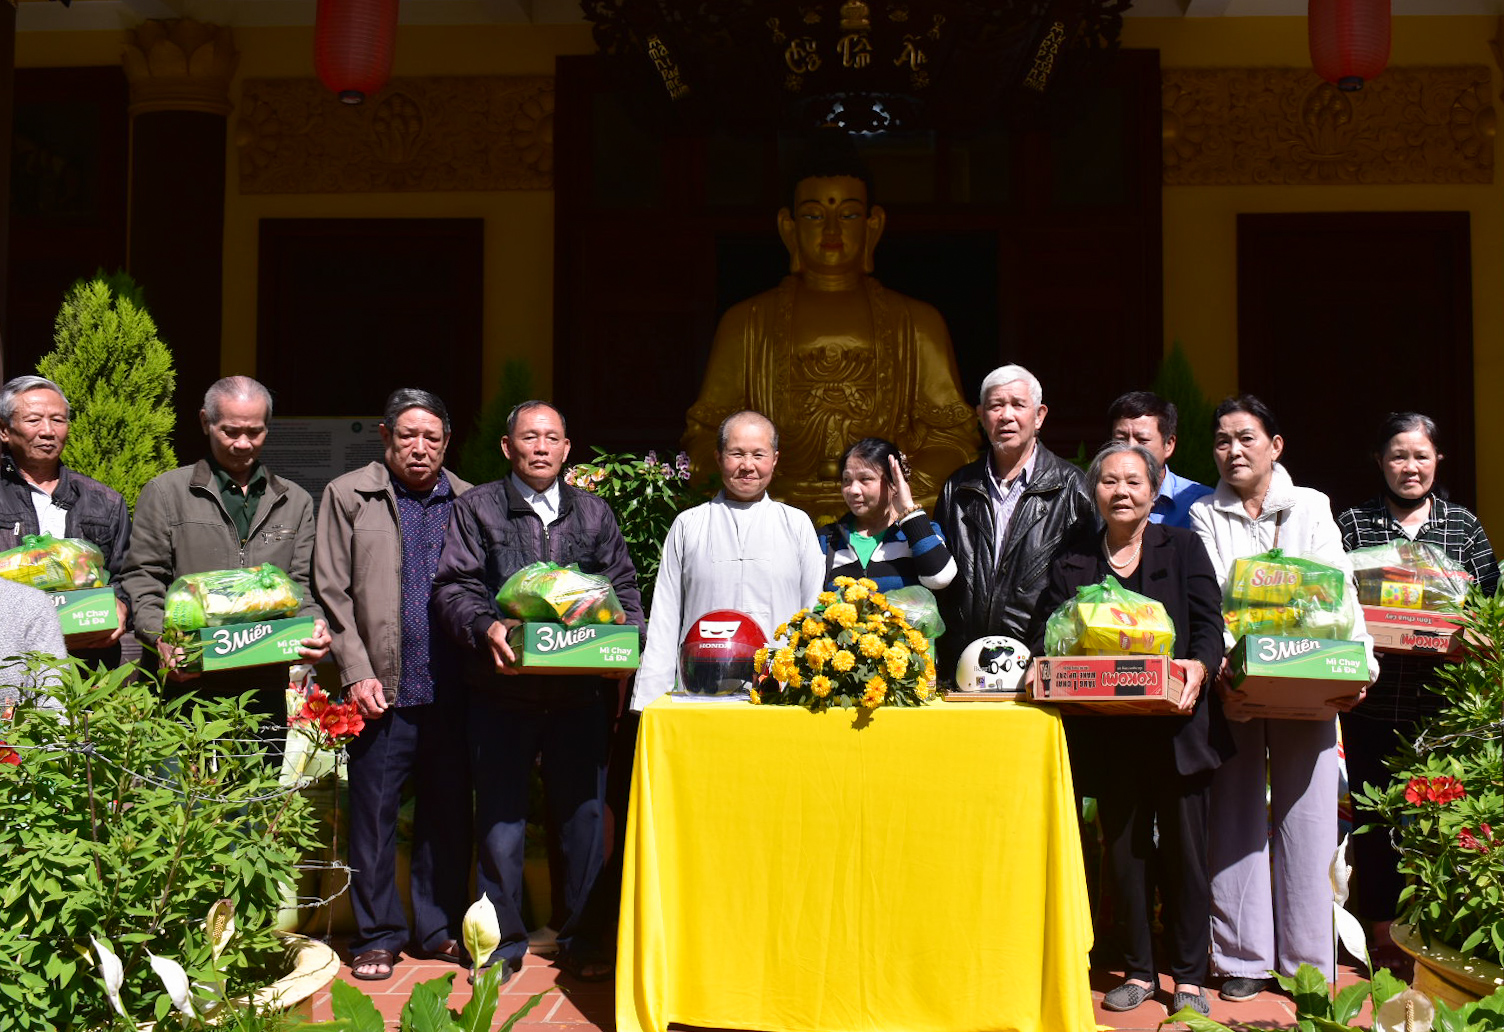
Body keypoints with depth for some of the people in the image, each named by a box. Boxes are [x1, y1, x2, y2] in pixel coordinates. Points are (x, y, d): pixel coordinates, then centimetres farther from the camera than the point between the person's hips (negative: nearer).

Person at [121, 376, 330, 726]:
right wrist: (161, 641, -15)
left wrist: (315, 625, -8)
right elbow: (142, 581, 2)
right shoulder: (165, 493, 8)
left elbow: (301, 586, 14)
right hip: (184, 684, -2)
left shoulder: (295, 502, 16)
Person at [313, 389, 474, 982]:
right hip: (384, 689, -2)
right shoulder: (348, 496, 5)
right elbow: (330, 592, 1)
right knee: (374, 813, 4)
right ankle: (378, 935, 18)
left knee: (449, 815, 9)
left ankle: (440, 929, 23)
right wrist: (357, 672, -7)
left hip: (453, 690, 2)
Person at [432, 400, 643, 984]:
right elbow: (452, 588, 0)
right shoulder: (476, 509, 8)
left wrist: (624, 631, -6)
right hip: (503, 690, -2)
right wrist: (486, 627, -19)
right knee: (501, 820, 4)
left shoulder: (595, 514, 16)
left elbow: (624, 588, 14)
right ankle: (503, 941, 18)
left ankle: (578, 933, 22)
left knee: (583, 816, 6)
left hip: (582, 691, 2)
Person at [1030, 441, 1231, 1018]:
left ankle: (1189, 976, 18)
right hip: (1110, 733, 2)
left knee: (1184, 849, 4)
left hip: (1178, 725, -2)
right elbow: (1045, 633, 6)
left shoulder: (1182, 547, 5)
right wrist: (1042, 664, -16)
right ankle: (1138, 970, 23)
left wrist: (1199, 667, -24)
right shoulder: (1072, 563, 10)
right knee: (1124, 850, 9)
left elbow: (1209, 624, -4)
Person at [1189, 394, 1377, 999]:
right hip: (1231, 682, 0)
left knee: (1305, 816, 1)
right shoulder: (1205, 515, 9)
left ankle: (1307, 963, 11)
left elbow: (1339, 589, 0)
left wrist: (1358, 664, -14)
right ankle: (1244, 958, 11)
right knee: (1236, 815, 2)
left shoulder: (1311, 507, 9)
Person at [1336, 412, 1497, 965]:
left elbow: (1491, 601, 8)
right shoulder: (1352, 524, 5)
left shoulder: (1463, 525, 9)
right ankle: (1384, 935, 19)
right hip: (1373, 698, -1)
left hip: (1442, 699, 1)